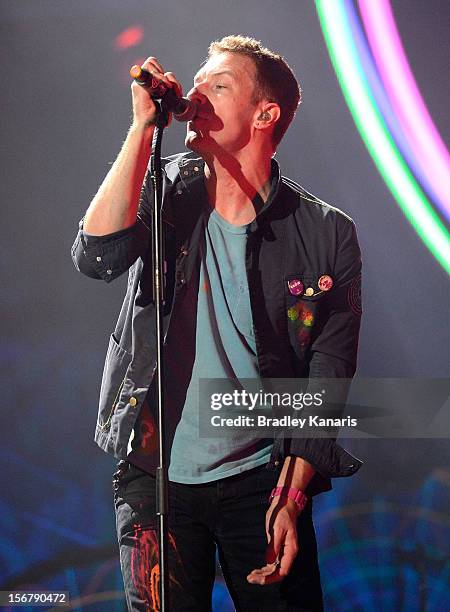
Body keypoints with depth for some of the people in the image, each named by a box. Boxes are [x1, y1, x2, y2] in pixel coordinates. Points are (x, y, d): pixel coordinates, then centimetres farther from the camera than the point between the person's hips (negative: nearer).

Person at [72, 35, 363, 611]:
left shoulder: (326, 234, -4)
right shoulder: (167, 188, 2)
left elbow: (326, 377, -5)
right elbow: (97, 256, -17)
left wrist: (291, 497, -12)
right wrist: (143, 128, -17)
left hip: (261, 478, -1)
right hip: (153, 476, 1)